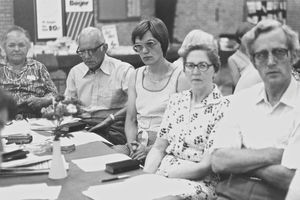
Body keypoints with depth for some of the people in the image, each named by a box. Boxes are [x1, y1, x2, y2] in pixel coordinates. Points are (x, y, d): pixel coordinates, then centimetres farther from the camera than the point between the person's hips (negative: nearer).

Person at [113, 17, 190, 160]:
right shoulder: (136, 77, 14)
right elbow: (130, 120, 14)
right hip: (139, 144, 5)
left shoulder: (180, 77, -5)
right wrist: (132, 143, -7)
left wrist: (151, 148, -19)